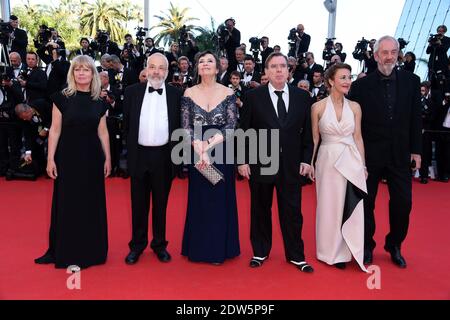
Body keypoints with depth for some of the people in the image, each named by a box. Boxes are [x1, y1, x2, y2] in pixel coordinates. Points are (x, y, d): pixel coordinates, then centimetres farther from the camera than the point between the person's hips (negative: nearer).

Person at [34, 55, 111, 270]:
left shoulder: (99, 102, 5)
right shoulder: (62, 98, -2)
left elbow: (102, 132, 8)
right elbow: (55, 130, -3)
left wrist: (107, 158, 6)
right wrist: (50, 159, -7)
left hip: (92, 157, 2)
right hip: (68, 156, -2)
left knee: (91, 203, 9)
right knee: (67, 203, 7)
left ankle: (89, 250, 23)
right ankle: (64, 252, 22)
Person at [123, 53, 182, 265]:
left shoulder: (176, 94, 1)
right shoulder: (132, 92, 4)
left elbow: (179, 126, 4)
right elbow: (127, 124, 9)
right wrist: (131, 147, 7)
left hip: (164, 156, -1)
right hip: (139, 155, 1)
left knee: (161, 204, 11)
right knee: (138, 204, 10)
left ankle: (160, 244, 26)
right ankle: (137, 245, 25)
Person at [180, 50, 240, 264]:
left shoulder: (228, 93, 0)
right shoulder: (189, 94, 3)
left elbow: (231, 127, -6)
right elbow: (186, 128, -1)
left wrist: (210, 146, -16)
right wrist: (200, 149, -15)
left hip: (222, 153, -1)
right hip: (196, 153, 1)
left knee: (221, 199, 6)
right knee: (199, 199, 8)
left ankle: (219, 249, 20)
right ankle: (199, 249, 21)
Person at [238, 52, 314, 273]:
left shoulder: (302, 97, 4)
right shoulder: (253, 97, -2)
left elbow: (307, 131, 7)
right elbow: (244, 131, -1)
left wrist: (306, 159, 2)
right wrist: (243, 160, -5)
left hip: (291, 165, 1)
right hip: (260, 163, -1)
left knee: (292, 211, 7)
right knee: (260, 210, 11)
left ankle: (296, 255, 22)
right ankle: (260, 252, 28)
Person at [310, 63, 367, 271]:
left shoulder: (355, 107, 4)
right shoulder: (318, 107, -3)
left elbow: (358, 138, 7)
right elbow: (314, 138, 1)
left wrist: (363, 165, 6)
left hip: (351, 160, 3)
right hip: (328, 160, -2)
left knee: (352, 207, 7)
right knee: (330, 207, 8)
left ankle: (349, 250, 25)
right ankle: (333, 252, 25)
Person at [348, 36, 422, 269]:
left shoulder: (411, 81, 3)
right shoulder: (361, 85, -5)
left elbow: (416, 118, 5)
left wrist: (416, 150, 3)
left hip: (400, 155, 2)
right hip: (369, 155, -2)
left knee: (403, 202, 6)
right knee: (366, 202, 8)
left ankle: (394, 246, 28)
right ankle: (366, 246, 26)